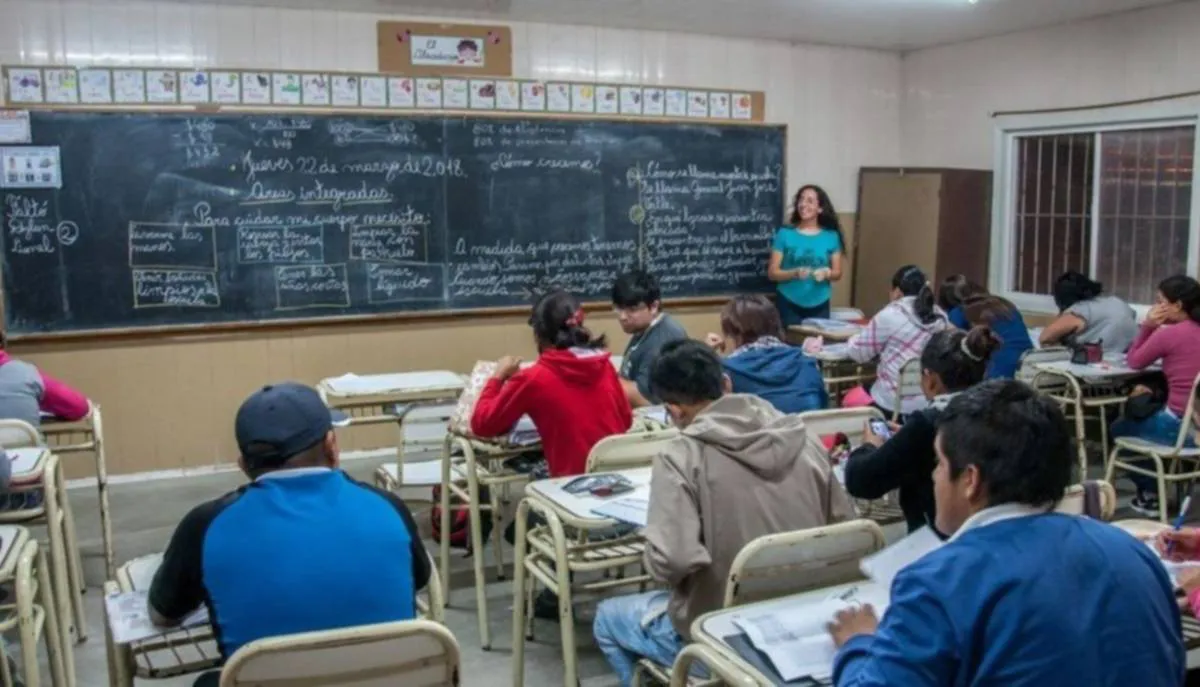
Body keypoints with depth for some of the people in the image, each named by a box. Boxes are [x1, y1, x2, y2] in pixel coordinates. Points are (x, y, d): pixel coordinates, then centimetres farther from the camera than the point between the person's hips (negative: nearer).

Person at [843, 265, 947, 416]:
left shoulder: (890, 315, -11)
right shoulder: (940, 317, 4)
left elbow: (857, 352, -1)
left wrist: (853, 340, 19)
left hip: (895, 406, -5)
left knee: (851, 397, 22)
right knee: (865, 390, 27)